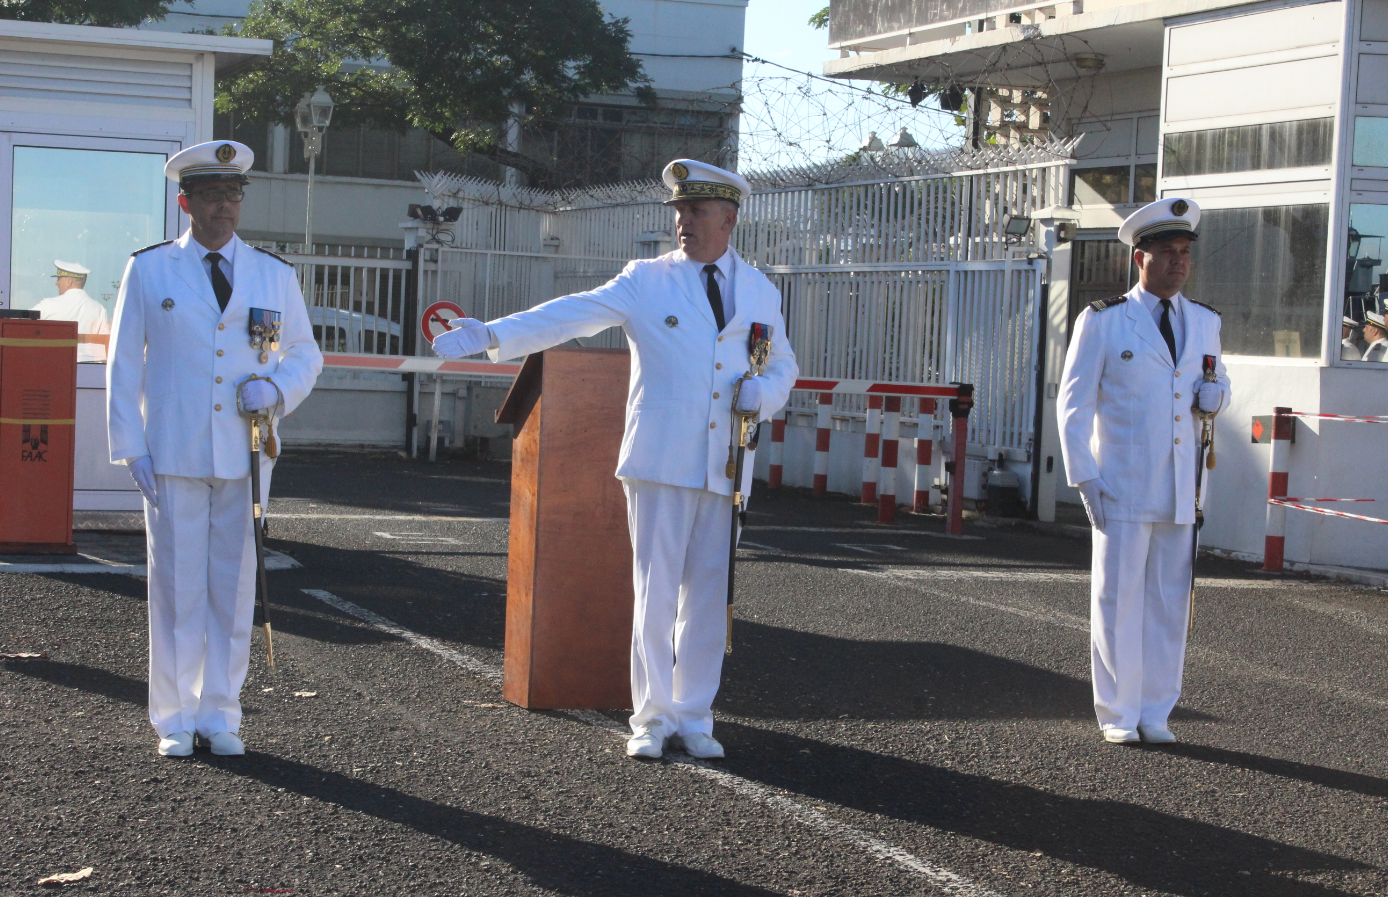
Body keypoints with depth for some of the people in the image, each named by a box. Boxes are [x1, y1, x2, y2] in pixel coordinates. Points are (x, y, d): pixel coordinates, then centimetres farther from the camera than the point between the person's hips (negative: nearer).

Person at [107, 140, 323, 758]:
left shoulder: (275, 276, 9)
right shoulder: (148, 271, 4)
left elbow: (305, 354, 18)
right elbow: (124, 365, 5)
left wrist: (276, 389, -5)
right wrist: (132, 449, -2)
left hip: (246, 458, 2)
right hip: (173, 459, -2)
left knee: (234, 586, 5)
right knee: (176, 587, 1)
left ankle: (220, 715, 16)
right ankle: (174, 721, 11)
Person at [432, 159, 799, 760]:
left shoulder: (760, 292, 12)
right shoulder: (646, 281, 3)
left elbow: (784, 367, 22)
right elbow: (573, 315, -5)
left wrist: (765, 393, -1)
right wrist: (491, 334, -16)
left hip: (726, 468, 2)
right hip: (661, 462, -2)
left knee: (708, 598, 5)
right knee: (655, 593, -3)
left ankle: (694, 718, 15)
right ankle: (653, 717, 7)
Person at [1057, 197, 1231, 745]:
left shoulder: (1204, 323, 14)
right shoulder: (1102, 321, 0)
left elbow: (1217, 386, 28)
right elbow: (1074, 403, 0)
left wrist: (1215, 396, 2)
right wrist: (1084, 478, -7)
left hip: (1181, 492, 4)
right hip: (1122, 491, -4)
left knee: (1170, 601, 6)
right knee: (1118, 601, -1)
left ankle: (1156, 713, 15)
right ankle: (1118, 715, 8)